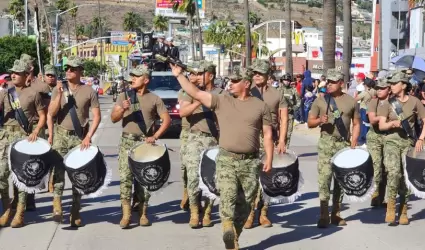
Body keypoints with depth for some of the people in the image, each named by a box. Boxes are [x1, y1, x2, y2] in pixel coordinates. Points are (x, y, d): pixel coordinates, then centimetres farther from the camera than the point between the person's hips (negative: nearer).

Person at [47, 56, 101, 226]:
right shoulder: (58, 89, 3)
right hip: (61, 135, 1)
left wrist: (88, 137, -13)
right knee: (58, 170, -15)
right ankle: (57, 206, -19)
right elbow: (51, 113, -5)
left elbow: (97, 116, -3)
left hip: (80, 137, -1)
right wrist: (59, 95, -17)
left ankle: (75, 212, 11)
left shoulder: (89, 91, -3)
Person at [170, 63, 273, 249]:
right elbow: (196, 93, 1)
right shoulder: (221, 101, 6)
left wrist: (269, 159, -3)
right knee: (227, 194, -21)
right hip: (226, 159, 0)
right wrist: (179, 75, -6)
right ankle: (228, 227, -31)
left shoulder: (260, 106, 5)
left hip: (250, 162, 1)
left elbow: (267, 134, 5)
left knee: (244, 202, 6)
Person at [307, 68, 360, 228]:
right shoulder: (320, 100, 3)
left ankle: (336, 214, 16)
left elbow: (356, 124, 9)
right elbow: (309, 122, 6)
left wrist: (353, 143, -2)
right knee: (324, 177, -11)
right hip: (326, 143, -1)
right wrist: (319, 121, -15)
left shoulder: (351, 101, 5)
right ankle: (324, 216, -9)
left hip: (344, 144, 2)